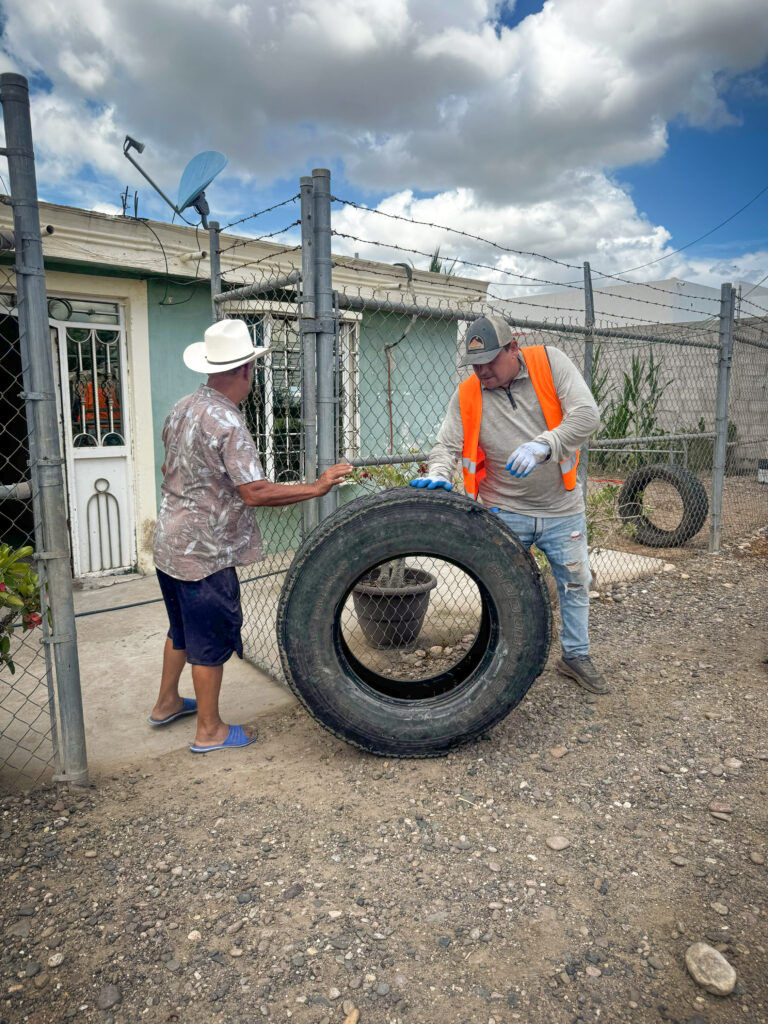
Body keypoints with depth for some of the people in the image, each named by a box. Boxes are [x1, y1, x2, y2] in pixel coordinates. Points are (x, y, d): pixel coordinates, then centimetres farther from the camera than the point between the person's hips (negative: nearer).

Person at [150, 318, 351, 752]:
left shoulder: (184, 408, 7)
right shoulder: (228, 423, -23)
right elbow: (255, 492, -29)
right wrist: (317, 486, -25)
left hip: (171, 542, 9)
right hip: (204, 552, -9)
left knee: (183, 628, 25)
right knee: (211, 639, 6)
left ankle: (167, 703, 42)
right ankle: (210, 731, 21)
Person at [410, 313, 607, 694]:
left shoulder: (550, 363, -11)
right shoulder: (467, 395, -7)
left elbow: (587, 414, -21)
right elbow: (447, 445, -8)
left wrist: (543, 445, -37)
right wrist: (439, 475, -31)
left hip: (561, 507, 1)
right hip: (505, 512, 0)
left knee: (575, 583, 15)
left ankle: (576, 655, 37)